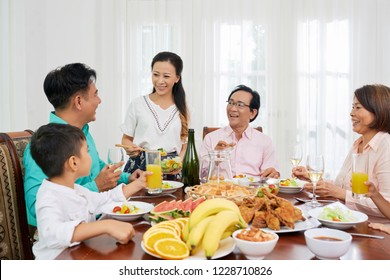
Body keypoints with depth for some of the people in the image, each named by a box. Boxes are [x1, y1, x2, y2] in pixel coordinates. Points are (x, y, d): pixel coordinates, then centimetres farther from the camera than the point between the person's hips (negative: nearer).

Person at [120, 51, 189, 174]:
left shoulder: (182, 108, 9)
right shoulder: (138, 104, 5)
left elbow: (185, 143, 14)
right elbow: (126, 138, 12)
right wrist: (130, 148, -9)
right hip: (140, 166, 0)